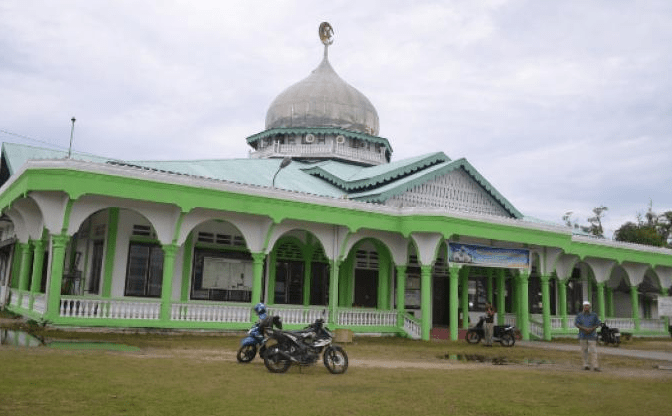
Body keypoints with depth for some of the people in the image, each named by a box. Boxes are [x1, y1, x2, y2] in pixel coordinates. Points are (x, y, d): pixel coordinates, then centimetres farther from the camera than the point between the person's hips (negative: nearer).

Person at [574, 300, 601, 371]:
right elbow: (576, 323, 0)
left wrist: (591, 329, -11)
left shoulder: (594, 315, 5)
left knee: (593, 351, -8)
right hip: (583, 335, 1)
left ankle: (595, 366, -10)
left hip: (592, 335, -1)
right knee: (584, 350, 4)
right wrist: (584, 328, -15)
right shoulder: (579, 315, 6)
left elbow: (598, 324, 5)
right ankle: (585, 365, 11)